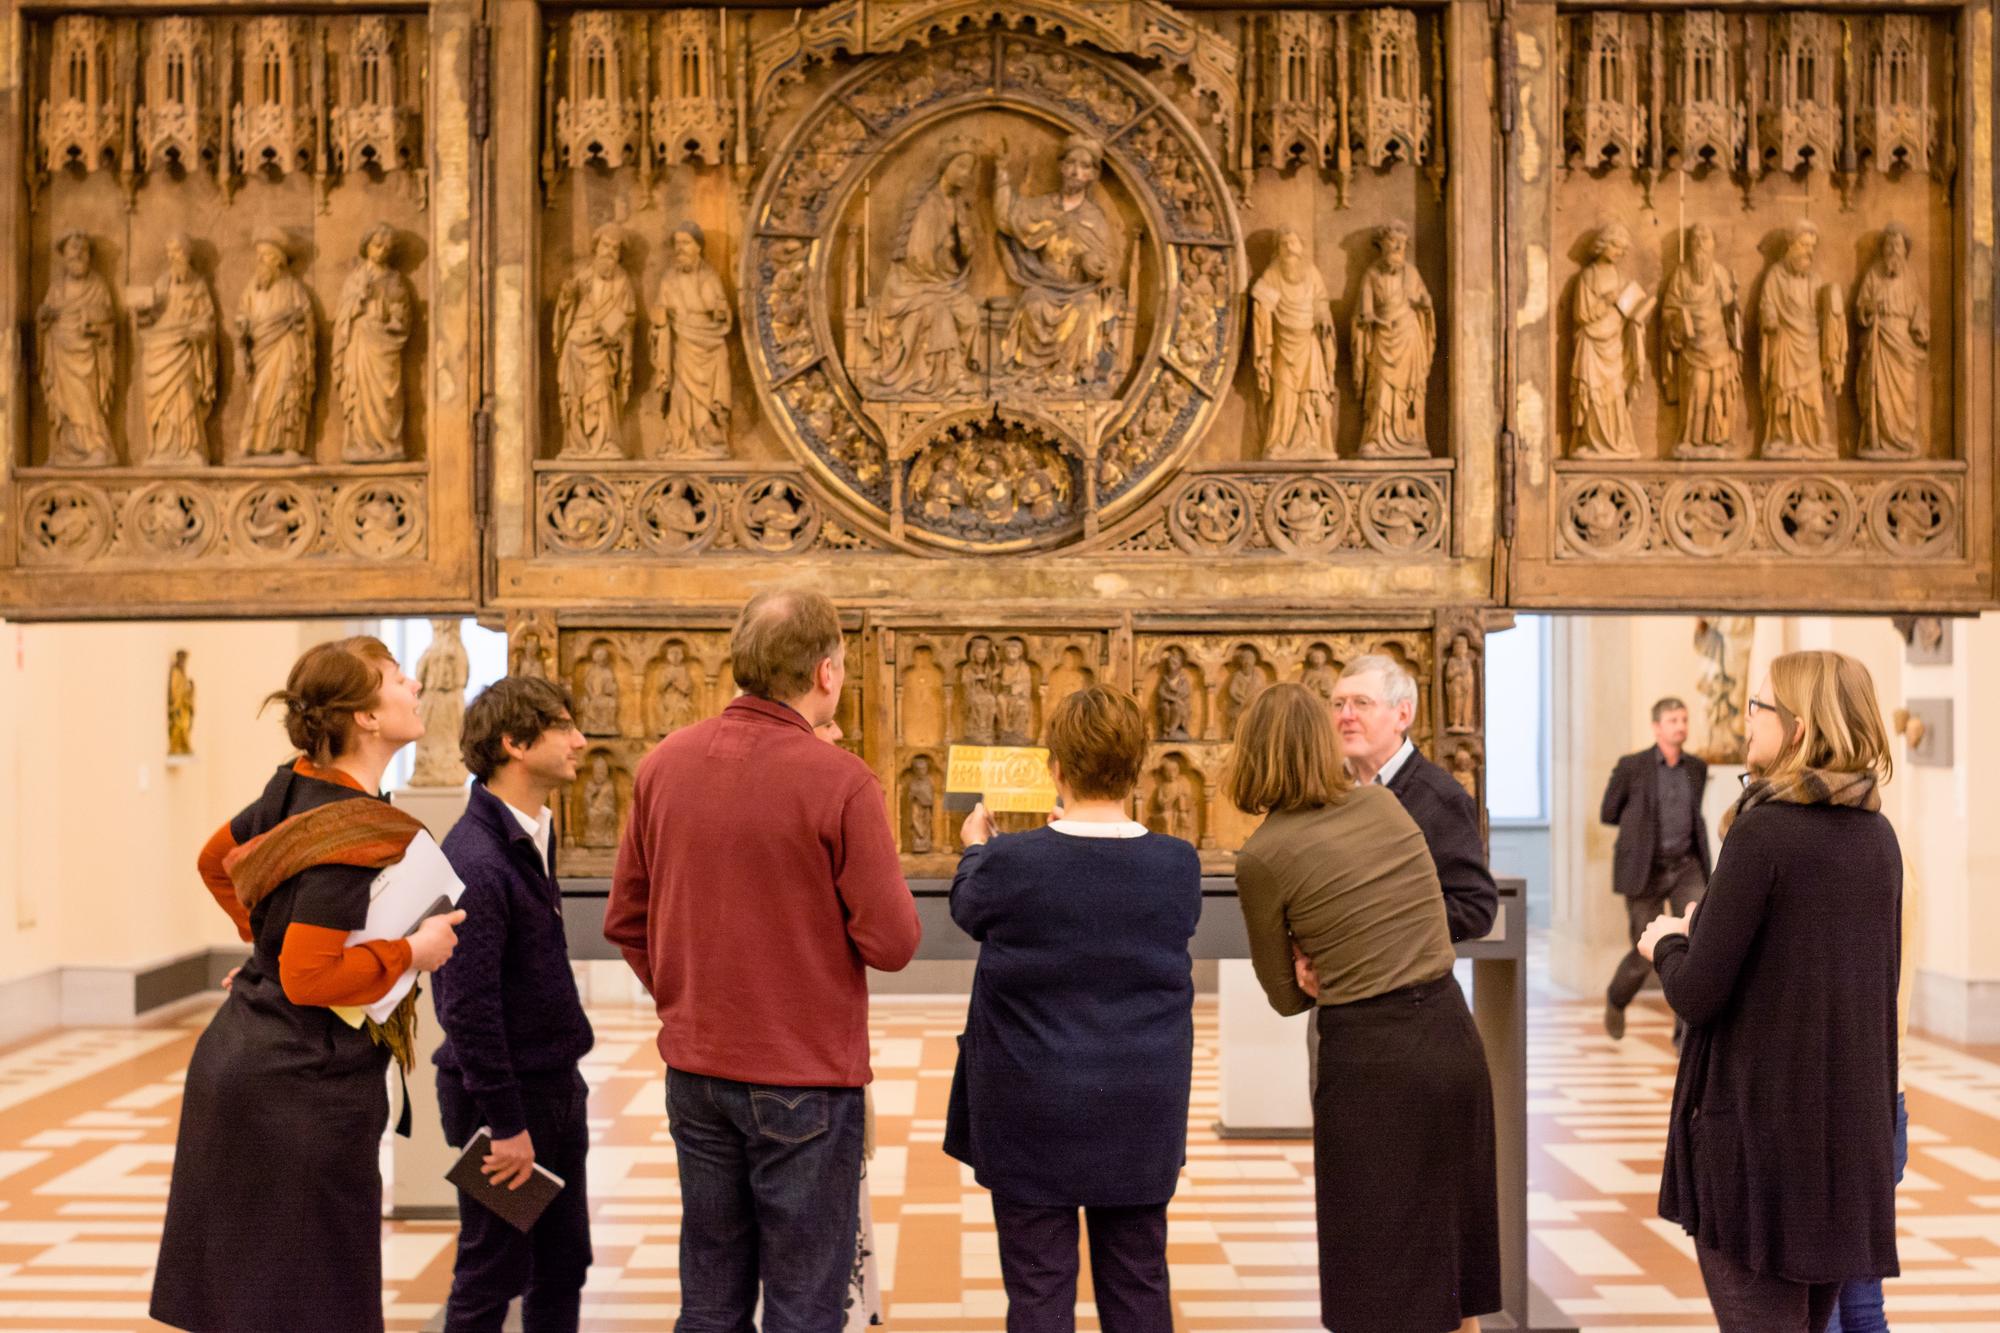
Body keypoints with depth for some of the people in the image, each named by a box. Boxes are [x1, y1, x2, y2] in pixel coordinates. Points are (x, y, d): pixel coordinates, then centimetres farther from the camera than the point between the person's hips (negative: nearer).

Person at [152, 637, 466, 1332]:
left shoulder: (297, 788, 5)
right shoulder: (358, 834, -22)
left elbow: (215, 859, 23)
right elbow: (309, 979, -25)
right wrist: (411, 953, -14)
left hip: (241, 1058, 9)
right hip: (304, 1090, -9)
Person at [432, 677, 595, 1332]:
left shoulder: (533, 834, 7)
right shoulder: (475, 859, -22)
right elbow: (468, 1007, -23)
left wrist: (562, 1080, 16)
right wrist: (505, 1125, -20)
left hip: (555, 1083, 9)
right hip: (503, 1091, -9)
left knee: (564, 1263, 16)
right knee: (492, 1277, 5)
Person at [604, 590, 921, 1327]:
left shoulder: (663, 764, 0)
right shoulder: (840, 781, -16)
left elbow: (625, 920, 7)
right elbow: (890, 942, -15)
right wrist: (882, 865, 4)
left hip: (695, 1067, 5)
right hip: (806, 1074, -5)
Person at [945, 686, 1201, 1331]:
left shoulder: (1010, 863, -16)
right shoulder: (1179, 865, -8)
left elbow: (967, 908, 6)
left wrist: (976, 846, 28)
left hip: (1033, 1112, -3)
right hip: (1140, 1115, 3)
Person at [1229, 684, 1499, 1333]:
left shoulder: (1261, 855, -8)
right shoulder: (1385, 804, 5)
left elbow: (1286, 995, 3)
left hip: (1371, 1060, -5)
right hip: (1453, 1036, 5)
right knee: (1451, 1245, 18)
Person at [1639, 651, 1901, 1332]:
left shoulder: (1763, 832, -15)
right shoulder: (1878, 836, 6)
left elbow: (1697, 996, -17)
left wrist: (1668, 944, 4)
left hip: (1759, 1123, -7)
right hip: (1852, 1125, 7)